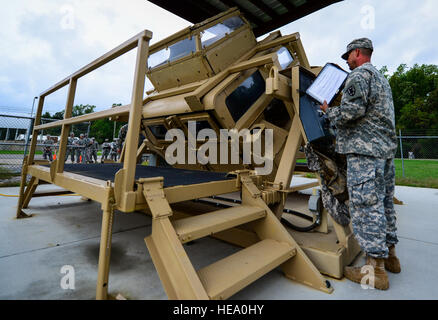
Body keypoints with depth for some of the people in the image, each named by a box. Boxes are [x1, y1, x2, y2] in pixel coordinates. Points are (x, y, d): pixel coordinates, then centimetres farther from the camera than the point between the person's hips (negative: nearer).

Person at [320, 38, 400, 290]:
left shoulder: (359, 74, -6)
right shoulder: (382, 78, 27)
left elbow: (352, 110, -20)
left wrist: (329, 111, -2)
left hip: (365, 149, -11)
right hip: (386, 147, 11)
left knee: (366, 205, -8)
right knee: (384, 202, 15)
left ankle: (376, 269, -1)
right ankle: (390, 255, 27)